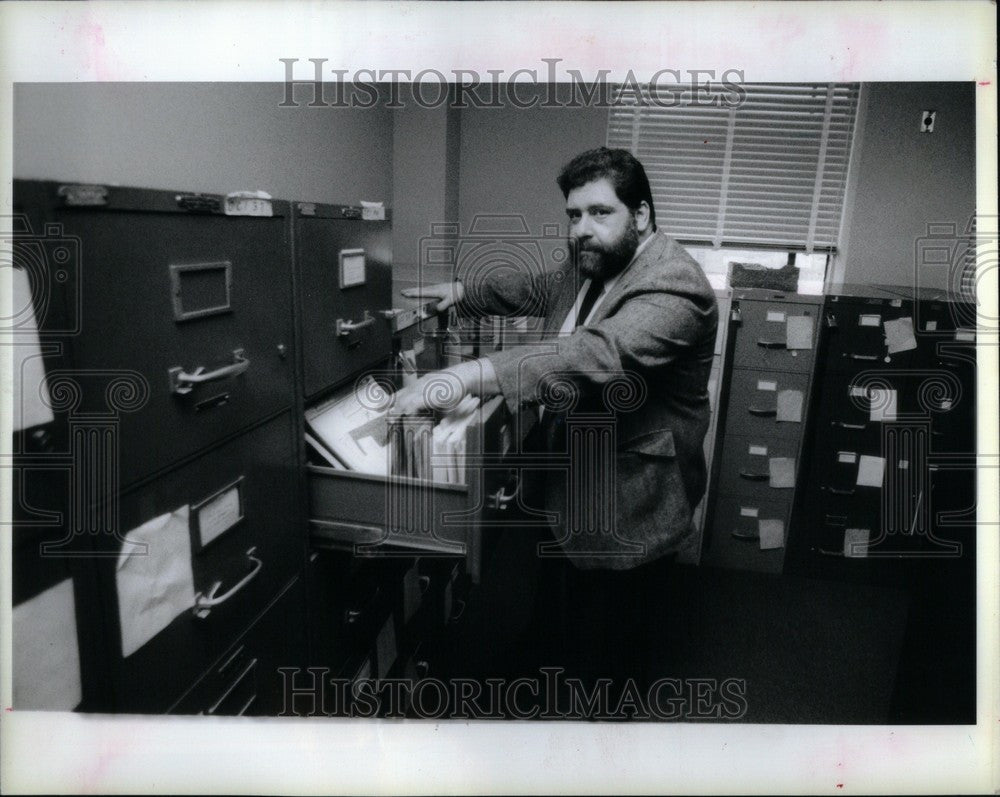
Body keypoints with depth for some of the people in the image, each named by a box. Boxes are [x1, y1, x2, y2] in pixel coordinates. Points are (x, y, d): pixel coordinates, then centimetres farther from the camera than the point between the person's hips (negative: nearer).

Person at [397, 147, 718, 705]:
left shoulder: (673, 286, -25)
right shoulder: (591, 266, 6)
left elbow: (598, 356, -41)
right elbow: (536, 288, 26)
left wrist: (466, 376, -48)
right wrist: (463, 291, 15)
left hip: (628, 517, -9)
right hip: (575, 498, 9)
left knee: (604, 651, 4)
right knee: (578, 625, 25)